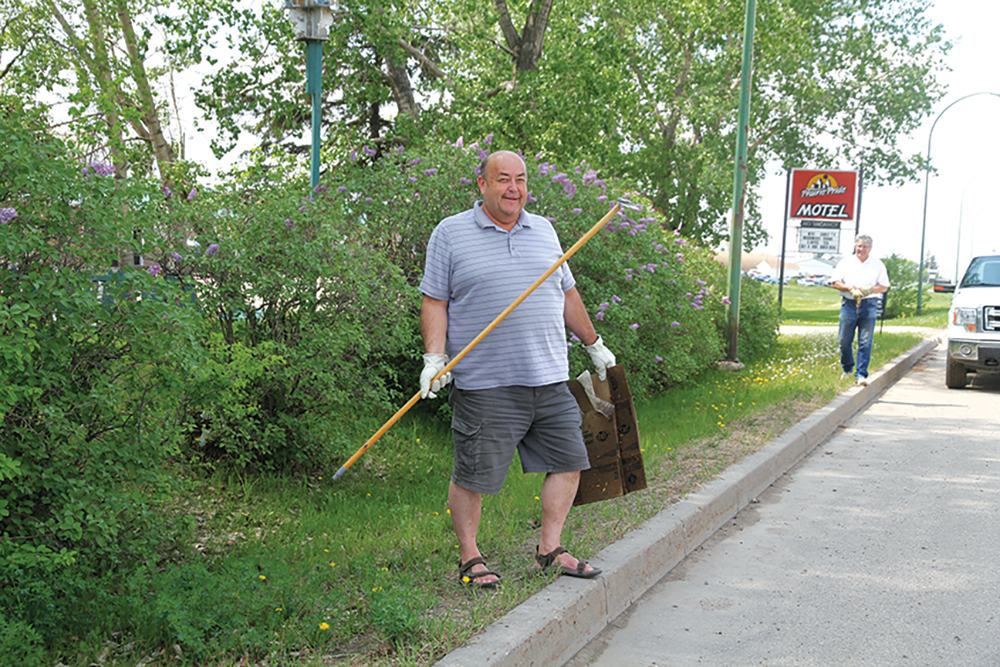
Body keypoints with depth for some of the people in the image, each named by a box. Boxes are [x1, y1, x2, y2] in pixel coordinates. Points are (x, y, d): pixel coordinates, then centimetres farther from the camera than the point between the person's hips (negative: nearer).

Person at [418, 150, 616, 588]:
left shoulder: (543, 231, 15)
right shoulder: (450, 234, 1)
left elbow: (567, 294, 24)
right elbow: (434, 302, -1)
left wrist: (594, 345, 28)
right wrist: (434, 358, -12)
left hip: (549, 379, 5)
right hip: (485, 385, -5)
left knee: (568, 459, 6)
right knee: (473, 474, -1)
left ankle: (549, 550, 20)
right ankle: (469, 557, 18)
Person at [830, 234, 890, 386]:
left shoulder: (878, 265, 9)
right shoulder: (845, 262, 10)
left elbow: (884, 287, 8)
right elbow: (835, 282, 6)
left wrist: (870, 290, -12)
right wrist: (850, 288, -11)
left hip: (869, 305, -1)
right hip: (849, 304, 1)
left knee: (865, 342, -6)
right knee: (845, 340, 3)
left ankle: (861, 374, -5)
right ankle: (847, 370, 23)